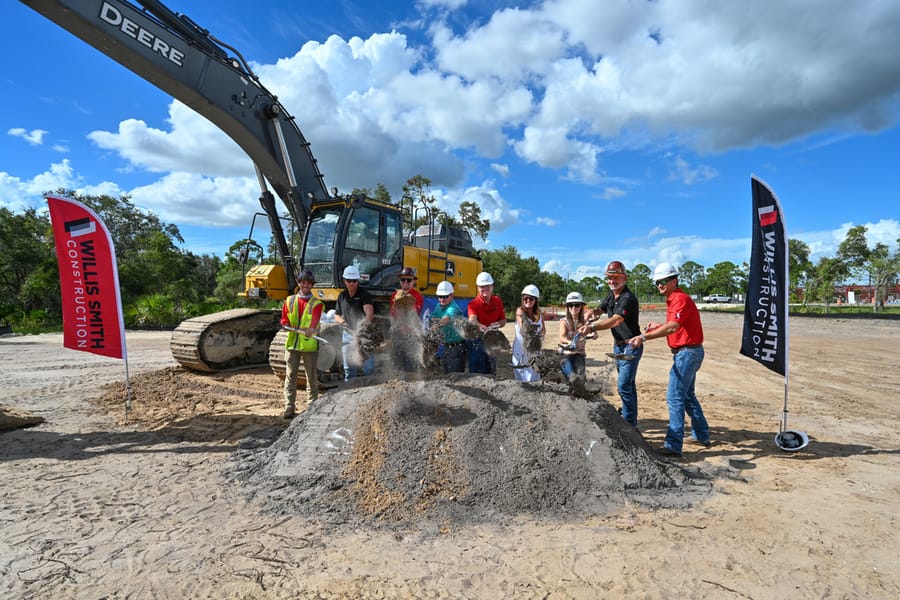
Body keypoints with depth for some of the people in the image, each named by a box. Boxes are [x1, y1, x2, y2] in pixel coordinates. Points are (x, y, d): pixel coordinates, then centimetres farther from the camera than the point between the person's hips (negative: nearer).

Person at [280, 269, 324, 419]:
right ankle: (289, 408, 8)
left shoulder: (316, 303, 1)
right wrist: (287, 325, -16)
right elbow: (284, 319, 7)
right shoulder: (289, 301, 11)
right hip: (291, 344, 2)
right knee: (290, 376, 2)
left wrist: (311, 329, -38)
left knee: (311, 377, 6)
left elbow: (315, 320, -17)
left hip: (309, 345, -2)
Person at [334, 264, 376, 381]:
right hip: (348, 334, 5)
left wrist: (366, 322, -47)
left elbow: (369, 312, -26)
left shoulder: (364, 295, -8)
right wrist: (341, 321, -5)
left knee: (368, 368, -5)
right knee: (348, 368, 14)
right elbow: (336, 315, 19)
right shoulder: (342, 296, 9)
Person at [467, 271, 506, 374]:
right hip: (477, 340, -5)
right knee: (477, 373, -5)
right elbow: (472, 319, -33)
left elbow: (503, 320, 12)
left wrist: (497, 324, -12)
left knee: (491, 372, 15)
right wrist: (479, 326, -56)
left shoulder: (497, 301, 4)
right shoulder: (473, 303, -13)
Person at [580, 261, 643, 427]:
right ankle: (631, 418, 31)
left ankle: (629, 424, -1)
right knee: (627, 384, 18)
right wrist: (592, 313, -8)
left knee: (623, 385, -12)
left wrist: (592, 327, -47)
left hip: (630, 346, -9)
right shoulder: (611, 295, 5)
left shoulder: (628, 299, -23)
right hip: (617, 345, 9)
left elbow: (615, 320, -36)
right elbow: (600, 309, 16)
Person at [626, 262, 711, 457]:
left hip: (687, 353, -11)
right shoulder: (672, 300, 14)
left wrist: (644, 336, -40)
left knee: (675, 397, -10)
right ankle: (701, 435, 35)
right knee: (687, 395, 21)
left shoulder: (680, 299, -18)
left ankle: (673, 446, -6)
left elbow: (673, 327, -32)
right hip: (687, 353, 11)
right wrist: (659, 326, 6)